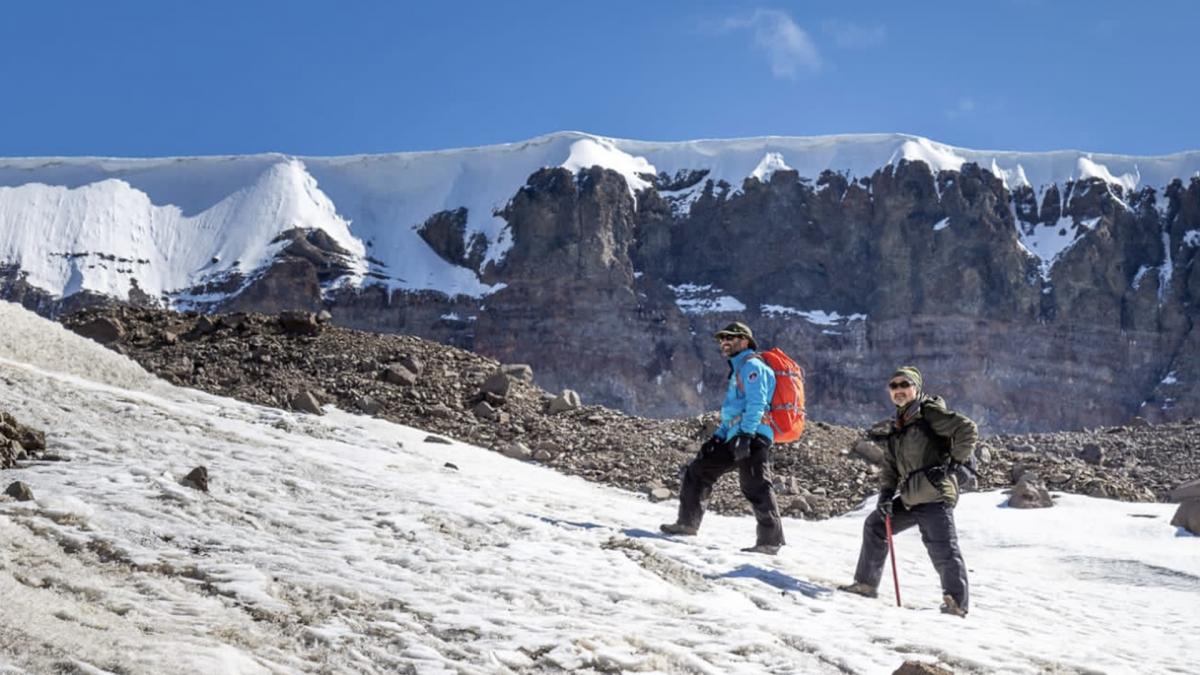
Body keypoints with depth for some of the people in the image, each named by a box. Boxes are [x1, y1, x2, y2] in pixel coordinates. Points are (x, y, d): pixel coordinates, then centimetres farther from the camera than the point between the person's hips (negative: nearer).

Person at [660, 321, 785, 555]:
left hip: (753, 436, -10)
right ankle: (687, 522, 15)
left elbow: (756, 403, -16)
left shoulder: (751, 365, -3)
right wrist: (717, 437, 21)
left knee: (755, 486, -16)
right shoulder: (738, 369, 29)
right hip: (736, 437, 10)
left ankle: (771, 540, -17)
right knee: (697, 471, 10)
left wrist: (746, 435, -24)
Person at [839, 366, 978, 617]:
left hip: (936, 495, -9)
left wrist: (954, 462, -12)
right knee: (874, 525, 17)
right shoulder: (896, 427, 21)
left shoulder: (929, 412, -4)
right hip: (910, 499, 9)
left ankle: (957, 602, -9)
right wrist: (886, 493, 8)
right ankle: (866, 583, 27)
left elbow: (967, 429, -12)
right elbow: (890, 464, 22)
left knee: (943, 549, -14)